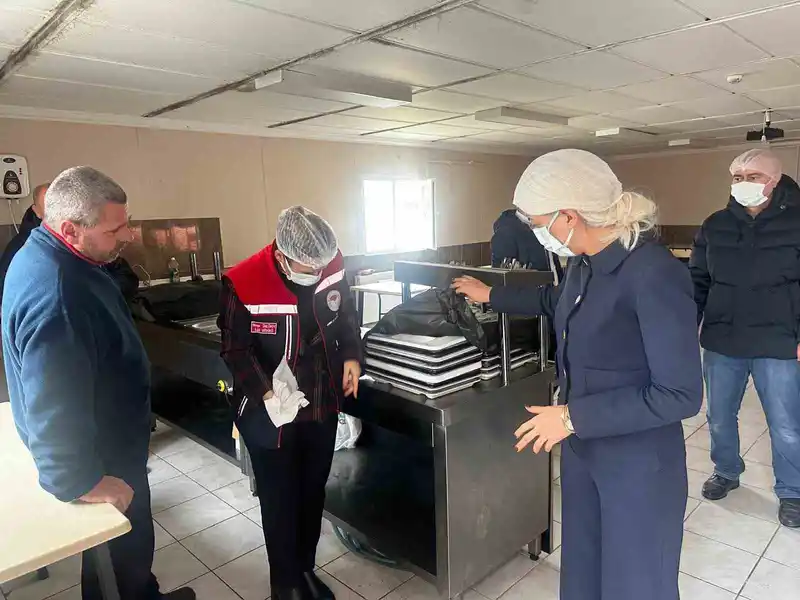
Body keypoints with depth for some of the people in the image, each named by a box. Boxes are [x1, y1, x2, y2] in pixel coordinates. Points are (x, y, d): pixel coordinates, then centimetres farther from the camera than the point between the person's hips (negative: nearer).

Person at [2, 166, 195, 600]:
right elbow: (56, 408, -34)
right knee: (124, 548, 15)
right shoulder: (55, 296, -36)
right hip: (101, 454, -10)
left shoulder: (44, 255, -1)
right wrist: (81, 481, -23)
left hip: (100, 440, 10)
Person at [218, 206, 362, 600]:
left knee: (313, 492, 20)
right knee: (279, 500, 12)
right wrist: (265, 392, -24)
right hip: (268, 413, -4)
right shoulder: (243, 285, -23)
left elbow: (346, 315, 6)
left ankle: (306, 568, 43)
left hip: (322, 404, 4)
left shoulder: (332, 267, -11)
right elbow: (235, 349, -13)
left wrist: (351, 355, -9)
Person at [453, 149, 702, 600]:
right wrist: (492, 295, 26)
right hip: (582, 448, 7)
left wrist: (573, 416, -23)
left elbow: (681, 394, -25)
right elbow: (558, 300, 21)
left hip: (638, 464, -7)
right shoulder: (585, 261, -3)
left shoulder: (655, 274, -27)